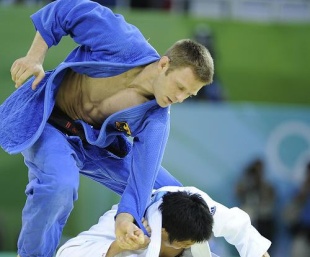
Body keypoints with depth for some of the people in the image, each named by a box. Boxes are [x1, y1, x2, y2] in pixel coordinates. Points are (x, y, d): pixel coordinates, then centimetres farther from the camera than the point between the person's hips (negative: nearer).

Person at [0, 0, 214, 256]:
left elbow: (143, 171, -26)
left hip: (98, 143, 5)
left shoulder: (156, 117, -16)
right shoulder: (126, 44, -28)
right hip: (48, 122, -5)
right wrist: (35, 58, -22)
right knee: (60, 183, -36)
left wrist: (126, 216, -43)